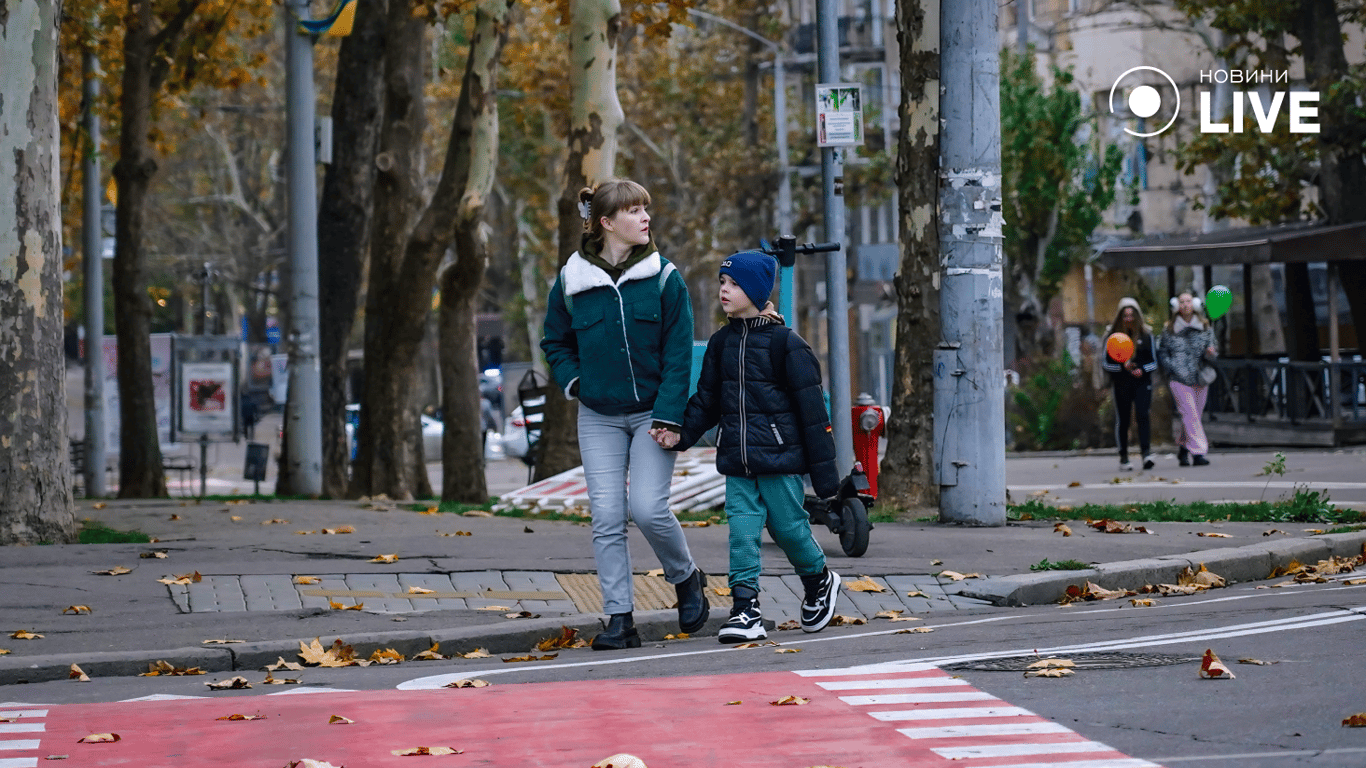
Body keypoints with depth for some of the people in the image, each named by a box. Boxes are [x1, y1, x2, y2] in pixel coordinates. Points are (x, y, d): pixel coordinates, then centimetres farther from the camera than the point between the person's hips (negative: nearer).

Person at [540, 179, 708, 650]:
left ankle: (686, 578, 16)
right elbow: (555, 342, 16)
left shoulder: (664, 279, -5)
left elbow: (679, 355, -6)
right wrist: (573, 382, -1)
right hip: (599, 419, 2)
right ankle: (619, 619, 1)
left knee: (648, 509, -12)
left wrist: (668, 418, -13)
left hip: (652, 414, -2)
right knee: (607, 518, -4)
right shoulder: (572, 281, 0)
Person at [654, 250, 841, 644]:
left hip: (780, 459, -5)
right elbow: (707, 400, 16)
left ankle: (819, 581, 30)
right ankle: (746, 611, -4)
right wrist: (681, 434, -2)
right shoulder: (721, 343, 9)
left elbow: (812, 409, -7)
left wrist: (824, 471, -7)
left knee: (787, 525, 3)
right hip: (737, 461, 5)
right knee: (742, 530, -3)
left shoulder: (786, 344, -8)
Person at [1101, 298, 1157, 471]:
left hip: (1142, 382, 0)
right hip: (1120, 384, 0)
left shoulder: (1146, 335, 6)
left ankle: (1146, 453, -25)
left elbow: (1154, 362, 9)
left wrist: (1143, 370, -12)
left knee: (1143, 415, -16)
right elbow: (1106, 363, 4)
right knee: (1122, 420, 3)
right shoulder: (1113, 336, 4)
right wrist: (1122, 367, -14)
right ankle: (1123, 458, 12)